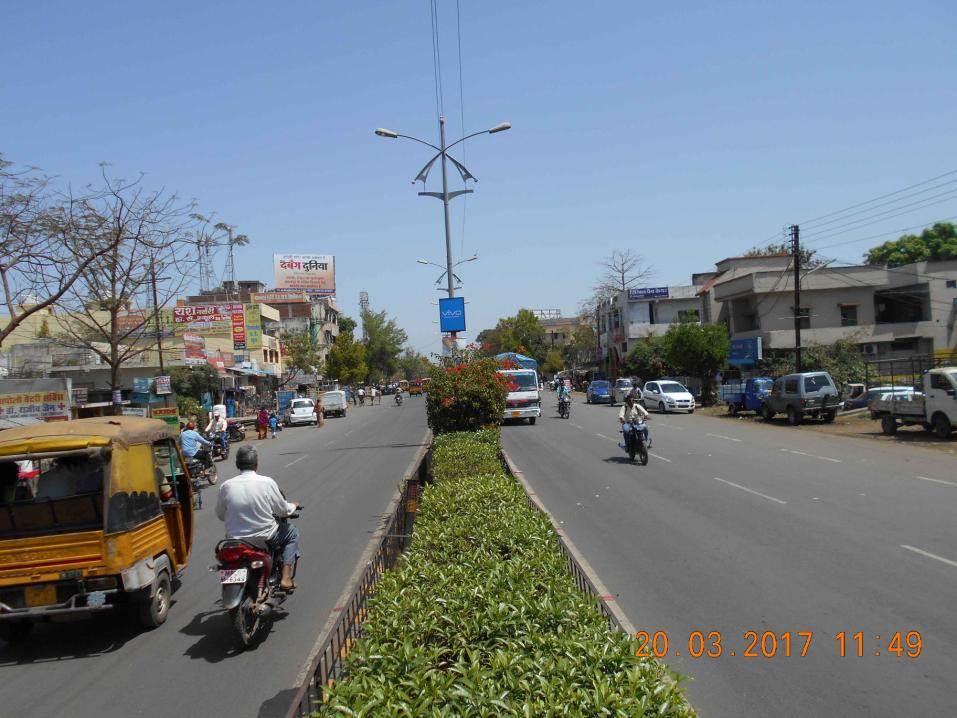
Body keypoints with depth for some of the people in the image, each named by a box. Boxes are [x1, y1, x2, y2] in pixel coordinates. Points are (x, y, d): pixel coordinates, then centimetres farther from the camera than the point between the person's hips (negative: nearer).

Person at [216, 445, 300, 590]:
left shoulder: (226, 486, -8)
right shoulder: (267, 482, -15)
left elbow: (220, 515, 5)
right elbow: (283, 510, -5)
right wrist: (293, 505, 18)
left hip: (235, 540, 3)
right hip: (266, 539, -3)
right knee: (292, 532, 23)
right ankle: (286, 578, 12)